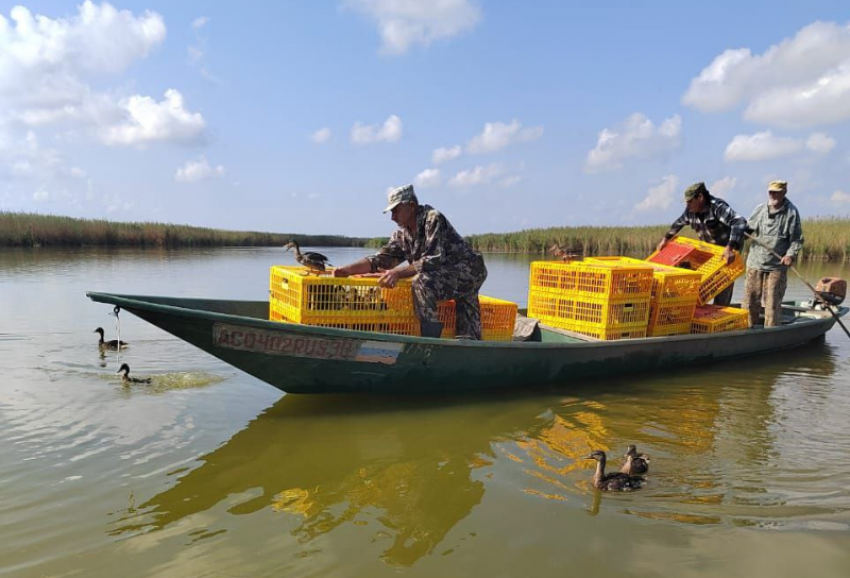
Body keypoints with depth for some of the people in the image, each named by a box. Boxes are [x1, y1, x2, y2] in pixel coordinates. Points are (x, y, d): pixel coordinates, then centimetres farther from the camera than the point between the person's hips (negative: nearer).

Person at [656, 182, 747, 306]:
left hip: (727, 254, -7)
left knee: (721, 299, -3)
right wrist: (666, 239, 17)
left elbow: (740, 222, -38)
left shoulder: (717, 207, -26)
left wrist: (730, 248, -46)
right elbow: (679, 223, 19)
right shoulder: (691, 210, -3)